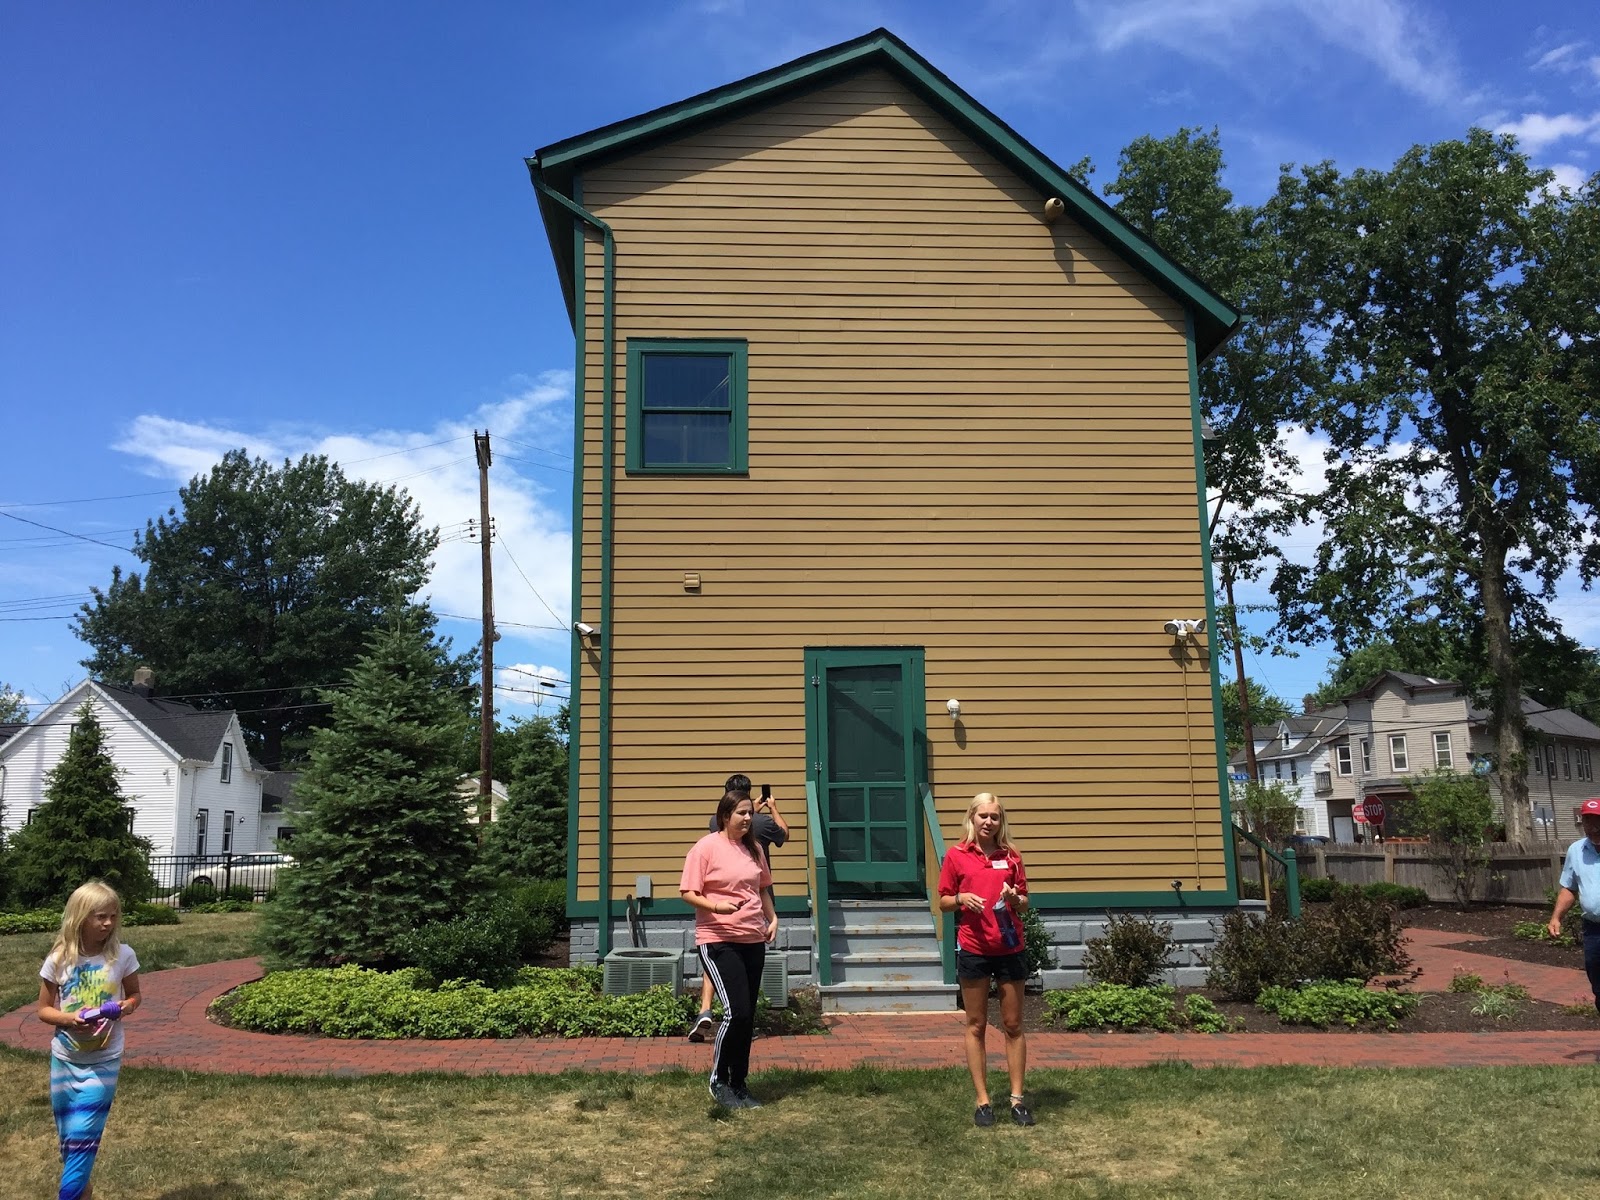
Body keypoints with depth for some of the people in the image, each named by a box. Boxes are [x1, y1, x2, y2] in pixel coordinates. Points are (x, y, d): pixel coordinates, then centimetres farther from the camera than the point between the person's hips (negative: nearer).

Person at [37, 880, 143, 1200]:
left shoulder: (123, 955, -12)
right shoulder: (58, 960, -11)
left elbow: (134, 995, 4)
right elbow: (44, 1009, -1)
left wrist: (127, 1006, -18)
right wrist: (68, 1018, -21)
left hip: (104, 1060, -2)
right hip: (64, 1058, 2)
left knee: (83, 1135, -4)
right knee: (67, 1132, 17)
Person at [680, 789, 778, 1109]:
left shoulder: (753, 849, 11)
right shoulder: (706, 847, -8)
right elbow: (688, 893, -10)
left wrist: (772, 918, 10)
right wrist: (716, 906, -25)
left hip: (753, 941, 7)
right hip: (718, 941, -7)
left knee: (747, 1016, 9)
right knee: (736, 1011, -14)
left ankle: (739, 1084, 21)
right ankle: (718, 1080, 5)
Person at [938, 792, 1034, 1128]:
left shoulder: (1011, 856, 4)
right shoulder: (956, 856, -1)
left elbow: (1024, 902, 10)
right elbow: (943, 903, 4)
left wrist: (1015, 898, -11)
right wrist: (961, 899, -16)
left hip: (1010, 949, 2)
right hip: (973, 950, -1)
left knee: (1013, 1025, 7)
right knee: (976, 1026, 6)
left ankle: (1017, 1098, 16)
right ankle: (983, 1101, 14)